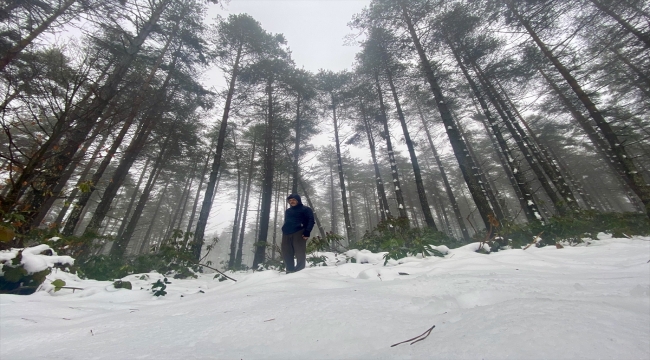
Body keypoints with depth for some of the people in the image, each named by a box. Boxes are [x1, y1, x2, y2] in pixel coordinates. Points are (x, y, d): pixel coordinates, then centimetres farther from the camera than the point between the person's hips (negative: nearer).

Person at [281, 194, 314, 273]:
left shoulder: (305, 209, 7)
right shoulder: (287, 211, 27)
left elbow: (311, 221, -3)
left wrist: (307, 232, -16)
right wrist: (284, 230, 19)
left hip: (298, 233, -6)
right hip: (286, 234, 6)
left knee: (300, 254, -8)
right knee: (287, 254, 2)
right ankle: (290, 271, 11)